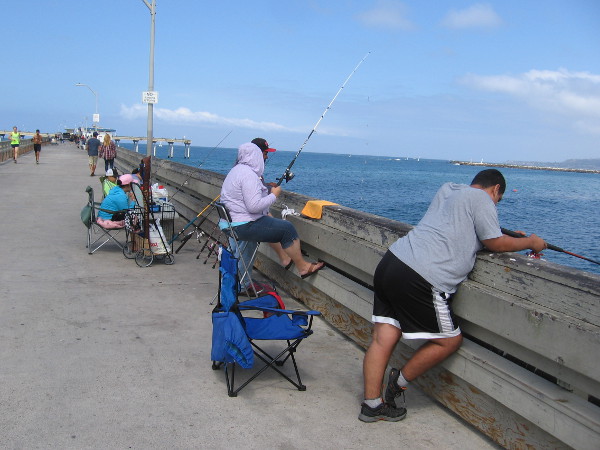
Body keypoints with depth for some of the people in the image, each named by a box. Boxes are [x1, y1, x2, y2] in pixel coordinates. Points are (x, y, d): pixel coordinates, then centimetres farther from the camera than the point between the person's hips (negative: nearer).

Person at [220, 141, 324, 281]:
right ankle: (302, 267, 8)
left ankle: (285, 258, 33)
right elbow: (254, 206, -28)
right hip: (245, 226, -11)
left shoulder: (236, 170, 12)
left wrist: (266, 190, 17)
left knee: (270, 218, 29)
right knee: (287, 229, -5)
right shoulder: (249, 174, -21)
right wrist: (274, 195, -14)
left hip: (233, 220, 11)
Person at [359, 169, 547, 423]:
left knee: (383, 338, 8)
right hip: (421, 279, -8)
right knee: (450, 340, 10)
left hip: (392, 260, 9)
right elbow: (495, 243, 2)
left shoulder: (447, 189, 26)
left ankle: (372, 405, 13)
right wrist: (531, 243, 20)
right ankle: (399, 382, 19)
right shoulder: (482, 199, 2)